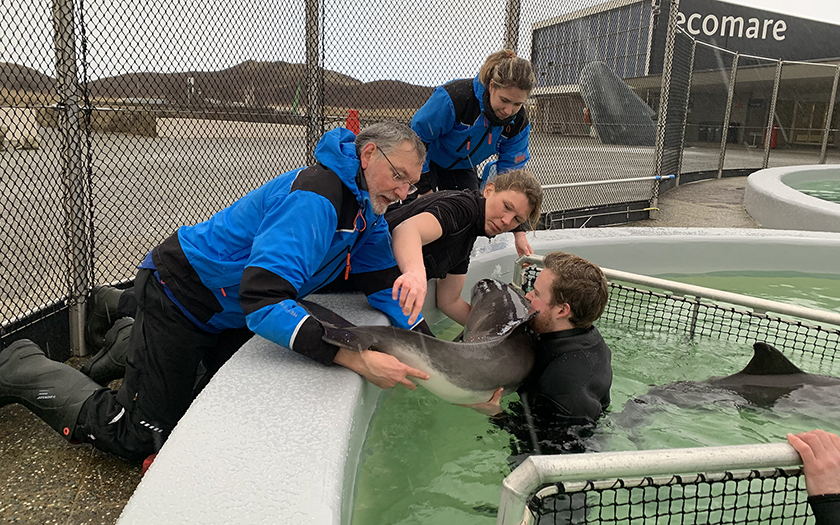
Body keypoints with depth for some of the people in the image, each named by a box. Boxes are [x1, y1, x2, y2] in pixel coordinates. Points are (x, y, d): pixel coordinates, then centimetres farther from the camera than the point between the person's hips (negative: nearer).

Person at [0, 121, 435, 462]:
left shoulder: (366, 208, -4)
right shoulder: (313, 199, -35)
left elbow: (382, 282, 0)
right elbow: (261, 300, -46)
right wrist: (354, 358, -51)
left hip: (227, 310, 9)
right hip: (179, 296, -9)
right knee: (137, 438, -3)